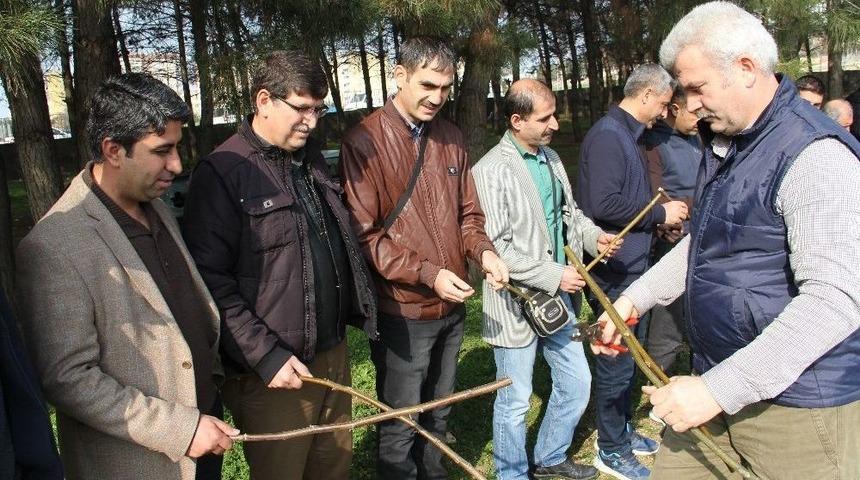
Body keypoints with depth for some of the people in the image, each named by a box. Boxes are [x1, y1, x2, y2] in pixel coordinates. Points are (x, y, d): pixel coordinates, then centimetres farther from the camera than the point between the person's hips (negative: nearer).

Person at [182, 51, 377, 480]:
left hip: (333, 356, 7)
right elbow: (211, 282, -18)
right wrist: (265, 355, -20)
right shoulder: (223, 172, -13)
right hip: (272, 373, -7)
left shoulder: (311, 158, 10)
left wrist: (356, 309, 11)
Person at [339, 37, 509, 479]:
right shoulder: (364, 141, -13)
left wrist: (483, 252, -8)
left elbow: (467, 214, 12)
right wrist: (428, 274, -21)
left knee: (439, 413, 23)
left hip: (452, 307, 6)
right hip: (402, 312, -6)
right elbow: (365, 234, -16)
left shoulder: (450, 137, 6)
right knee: (400, 425, 9)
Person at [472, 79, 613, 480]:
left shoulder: (550, 158, 7)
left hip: (557, 297, 8)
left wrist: (593, 235, 0)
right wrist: (553, 276, -21)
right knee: (514, 402, 8)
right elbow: (493, 248, -22)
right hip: (517, 303, -8)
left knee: (576, 382, 19)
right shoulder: (491, 171, -18)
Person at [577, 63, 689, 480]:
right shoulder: (607, 134, -17)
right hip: (615, 269, -10)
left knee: (629, 352, 21)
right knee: (617, 359, 2)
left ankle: (622, 431, 37)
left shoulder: (628, 134, 15)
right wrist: (660, 213, -17)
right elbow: (604, 203, -28)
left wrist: (661, 210, 6)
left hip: (632, 264, 10)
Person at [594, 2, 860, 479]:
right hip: (718, 383, 8)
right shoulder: (723, 142, 10)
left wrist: (718, 389, -27)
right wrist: (635, 299, 12)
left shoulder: (814, 155, -19)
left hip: (796, 402, -7)